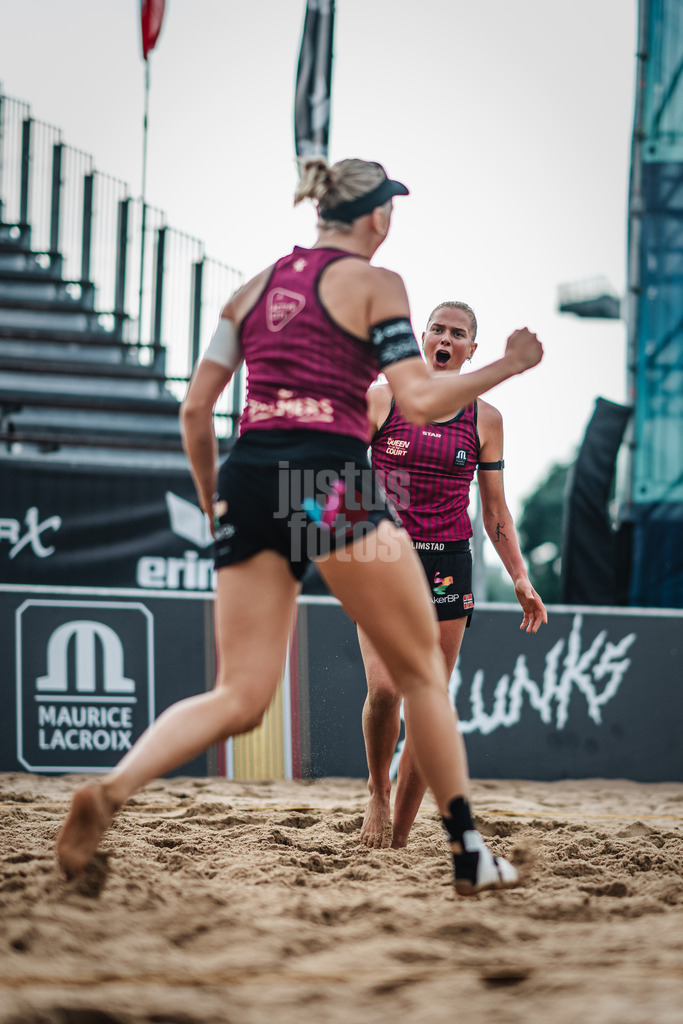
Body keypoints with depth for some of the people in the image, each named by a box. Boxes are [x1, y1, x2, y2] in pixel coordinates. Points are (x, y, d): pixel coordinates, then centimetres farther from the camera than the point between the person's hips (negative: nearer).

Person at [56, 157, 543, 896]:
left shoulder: (257, 286, 19)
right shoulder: (374, 283, 3)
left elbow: (195, 406, 14)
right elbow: (418, 402, -7)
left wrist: (213, 502, 25)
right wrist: (506, 367, 7)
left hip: (246, 478, 5)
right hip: (332, 482, -5)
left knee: (239, 699, 3)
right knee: (421, 670, 11)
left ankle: (111, 789, -22)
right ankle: (468, 855, 14)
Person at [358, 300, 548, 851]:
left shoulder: (485, 419, 7)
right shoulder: (380, 401, 2)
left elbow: (495, 509, 13)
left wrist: (520, 578, 9)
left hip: (448, 566, 2)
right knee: (384, 690, -19)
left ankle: (398, 836, 7)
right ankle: (377, 791, 7)